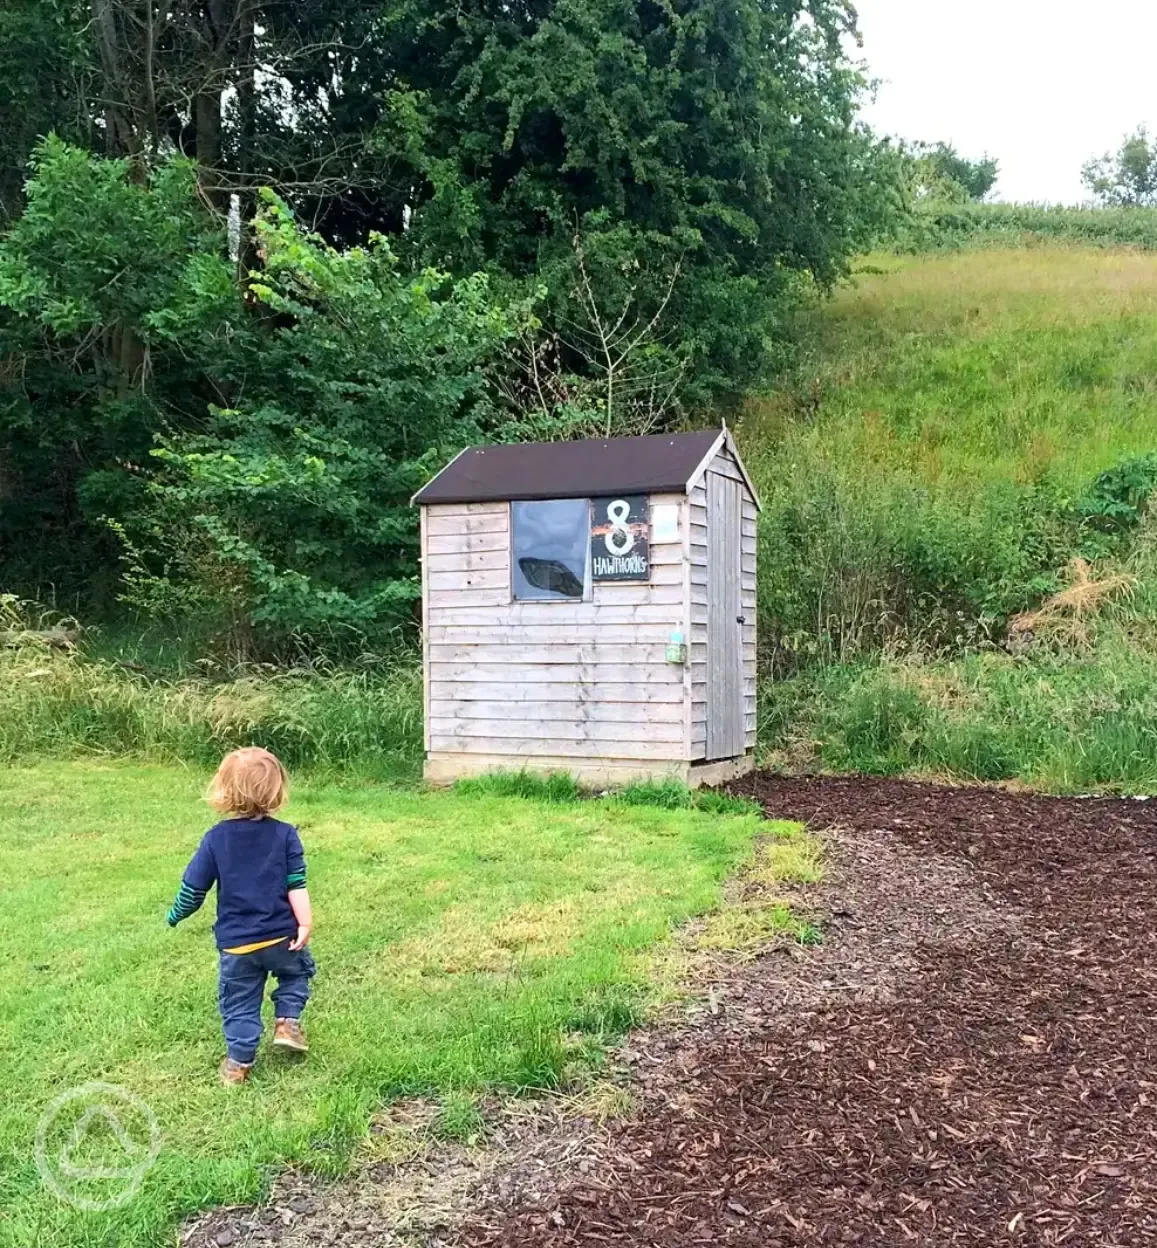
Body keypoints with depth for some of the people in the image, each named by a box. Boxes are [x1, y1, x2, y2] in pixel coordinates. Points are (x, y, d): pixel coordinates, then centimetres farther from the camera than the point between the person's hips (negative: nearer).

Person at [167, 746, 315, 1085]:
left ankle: (238, 1062, 19)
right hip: (280, 936, 0)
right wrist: (305, 923, -8)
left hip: (236, 944, 1)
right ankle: (287, 1021, 14)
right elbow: (296, 885, -12)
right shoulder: (285, 835, -10)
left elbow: (193, 888, -2)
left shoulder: (216, 838, -7)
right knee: (298, 969, 28)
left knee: (239, 1002, 16)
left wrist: (176, 915, 15)